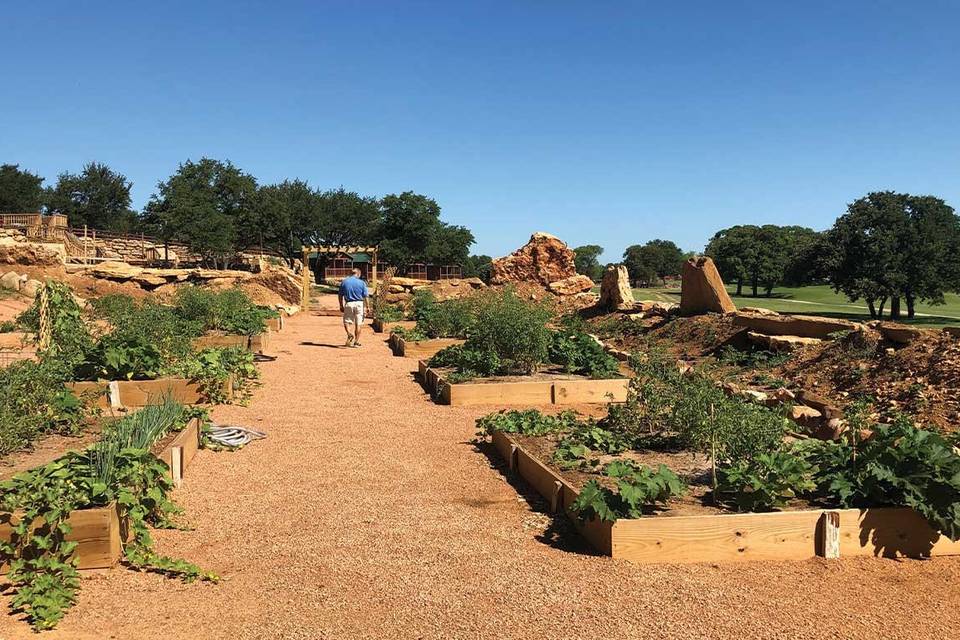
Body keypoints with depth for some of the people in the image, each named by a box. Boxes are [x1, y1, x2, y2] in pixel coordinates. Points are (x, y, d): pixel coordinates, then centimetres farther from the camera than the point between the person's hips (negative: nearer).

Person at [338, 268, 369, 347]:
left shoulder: (344, 282, 2)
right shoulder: (362, 283, -3)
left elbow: (340, 295, 6)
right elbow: (366, 296, -3)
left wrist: (341, 306, 16)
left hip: (349, 304, 0)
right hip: (359, 304, 0)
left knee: (346, 321, 13)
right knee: (358, 324, 8)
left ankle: (349, 334, -14)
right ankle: (356, 342, 10)